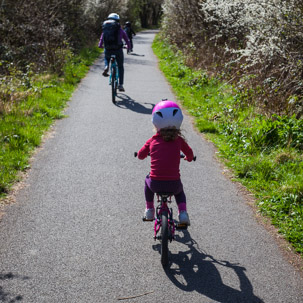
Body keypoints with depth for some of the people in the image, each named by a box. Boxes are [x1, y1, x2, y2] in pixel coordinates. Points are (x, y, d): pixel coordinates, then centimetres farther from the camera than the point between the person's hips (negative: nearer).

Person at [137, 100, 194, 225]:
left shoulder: (152, 141, 3)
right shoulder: (179, 140, 1)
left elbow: (140, 155, 14)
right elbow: (190, 154, 7)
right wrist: (188, 158, 31)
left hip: (155, 184, 0)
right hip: (174, 184, 0)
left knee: (147, 180, 36)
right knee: (179, 191, 36)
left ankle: (149, 209, 35)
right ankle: (183, 212, 14)